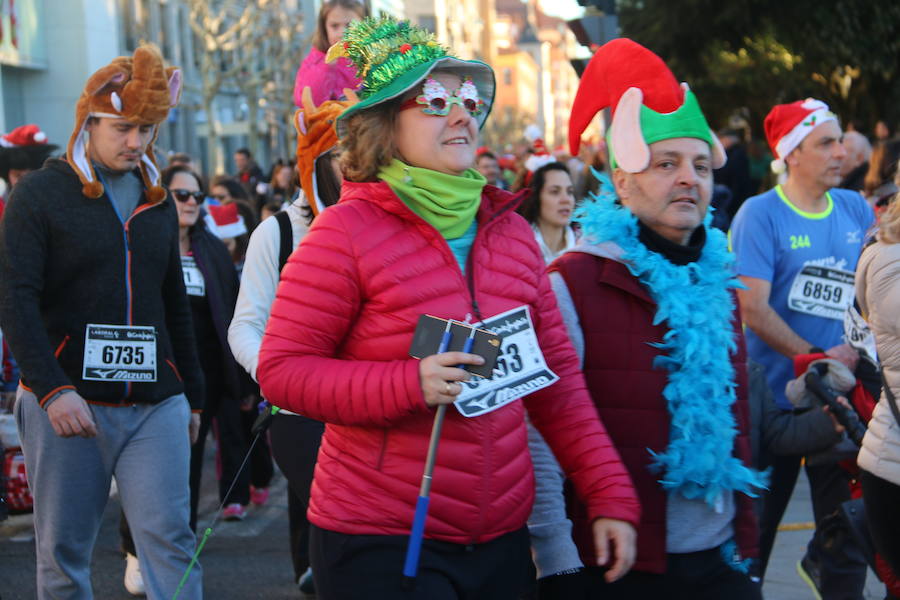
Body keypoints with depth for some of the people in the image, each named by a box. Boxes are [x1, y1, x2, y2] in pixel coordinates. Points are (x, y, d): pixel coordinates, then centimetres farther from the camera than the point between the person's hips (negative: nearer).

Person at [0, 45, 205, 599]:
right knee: (63, 551, 5)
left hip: (155, 406, 3)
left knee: (170, 541, -6)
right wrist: (53, 389, -21)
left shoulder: (158, 203, 14)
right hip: (65, 403, -3)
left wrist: (193, 396, 21)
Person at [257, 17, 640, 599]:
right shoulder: (346, 231, -7)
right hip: (380, 544, -5)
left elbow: (556, 377, 12)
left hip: (501, 540, 5)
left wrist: (610, 495, 7)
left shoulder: (511, 230, 9)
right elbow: (281, 370, -10)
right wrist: (409, 383, -22)